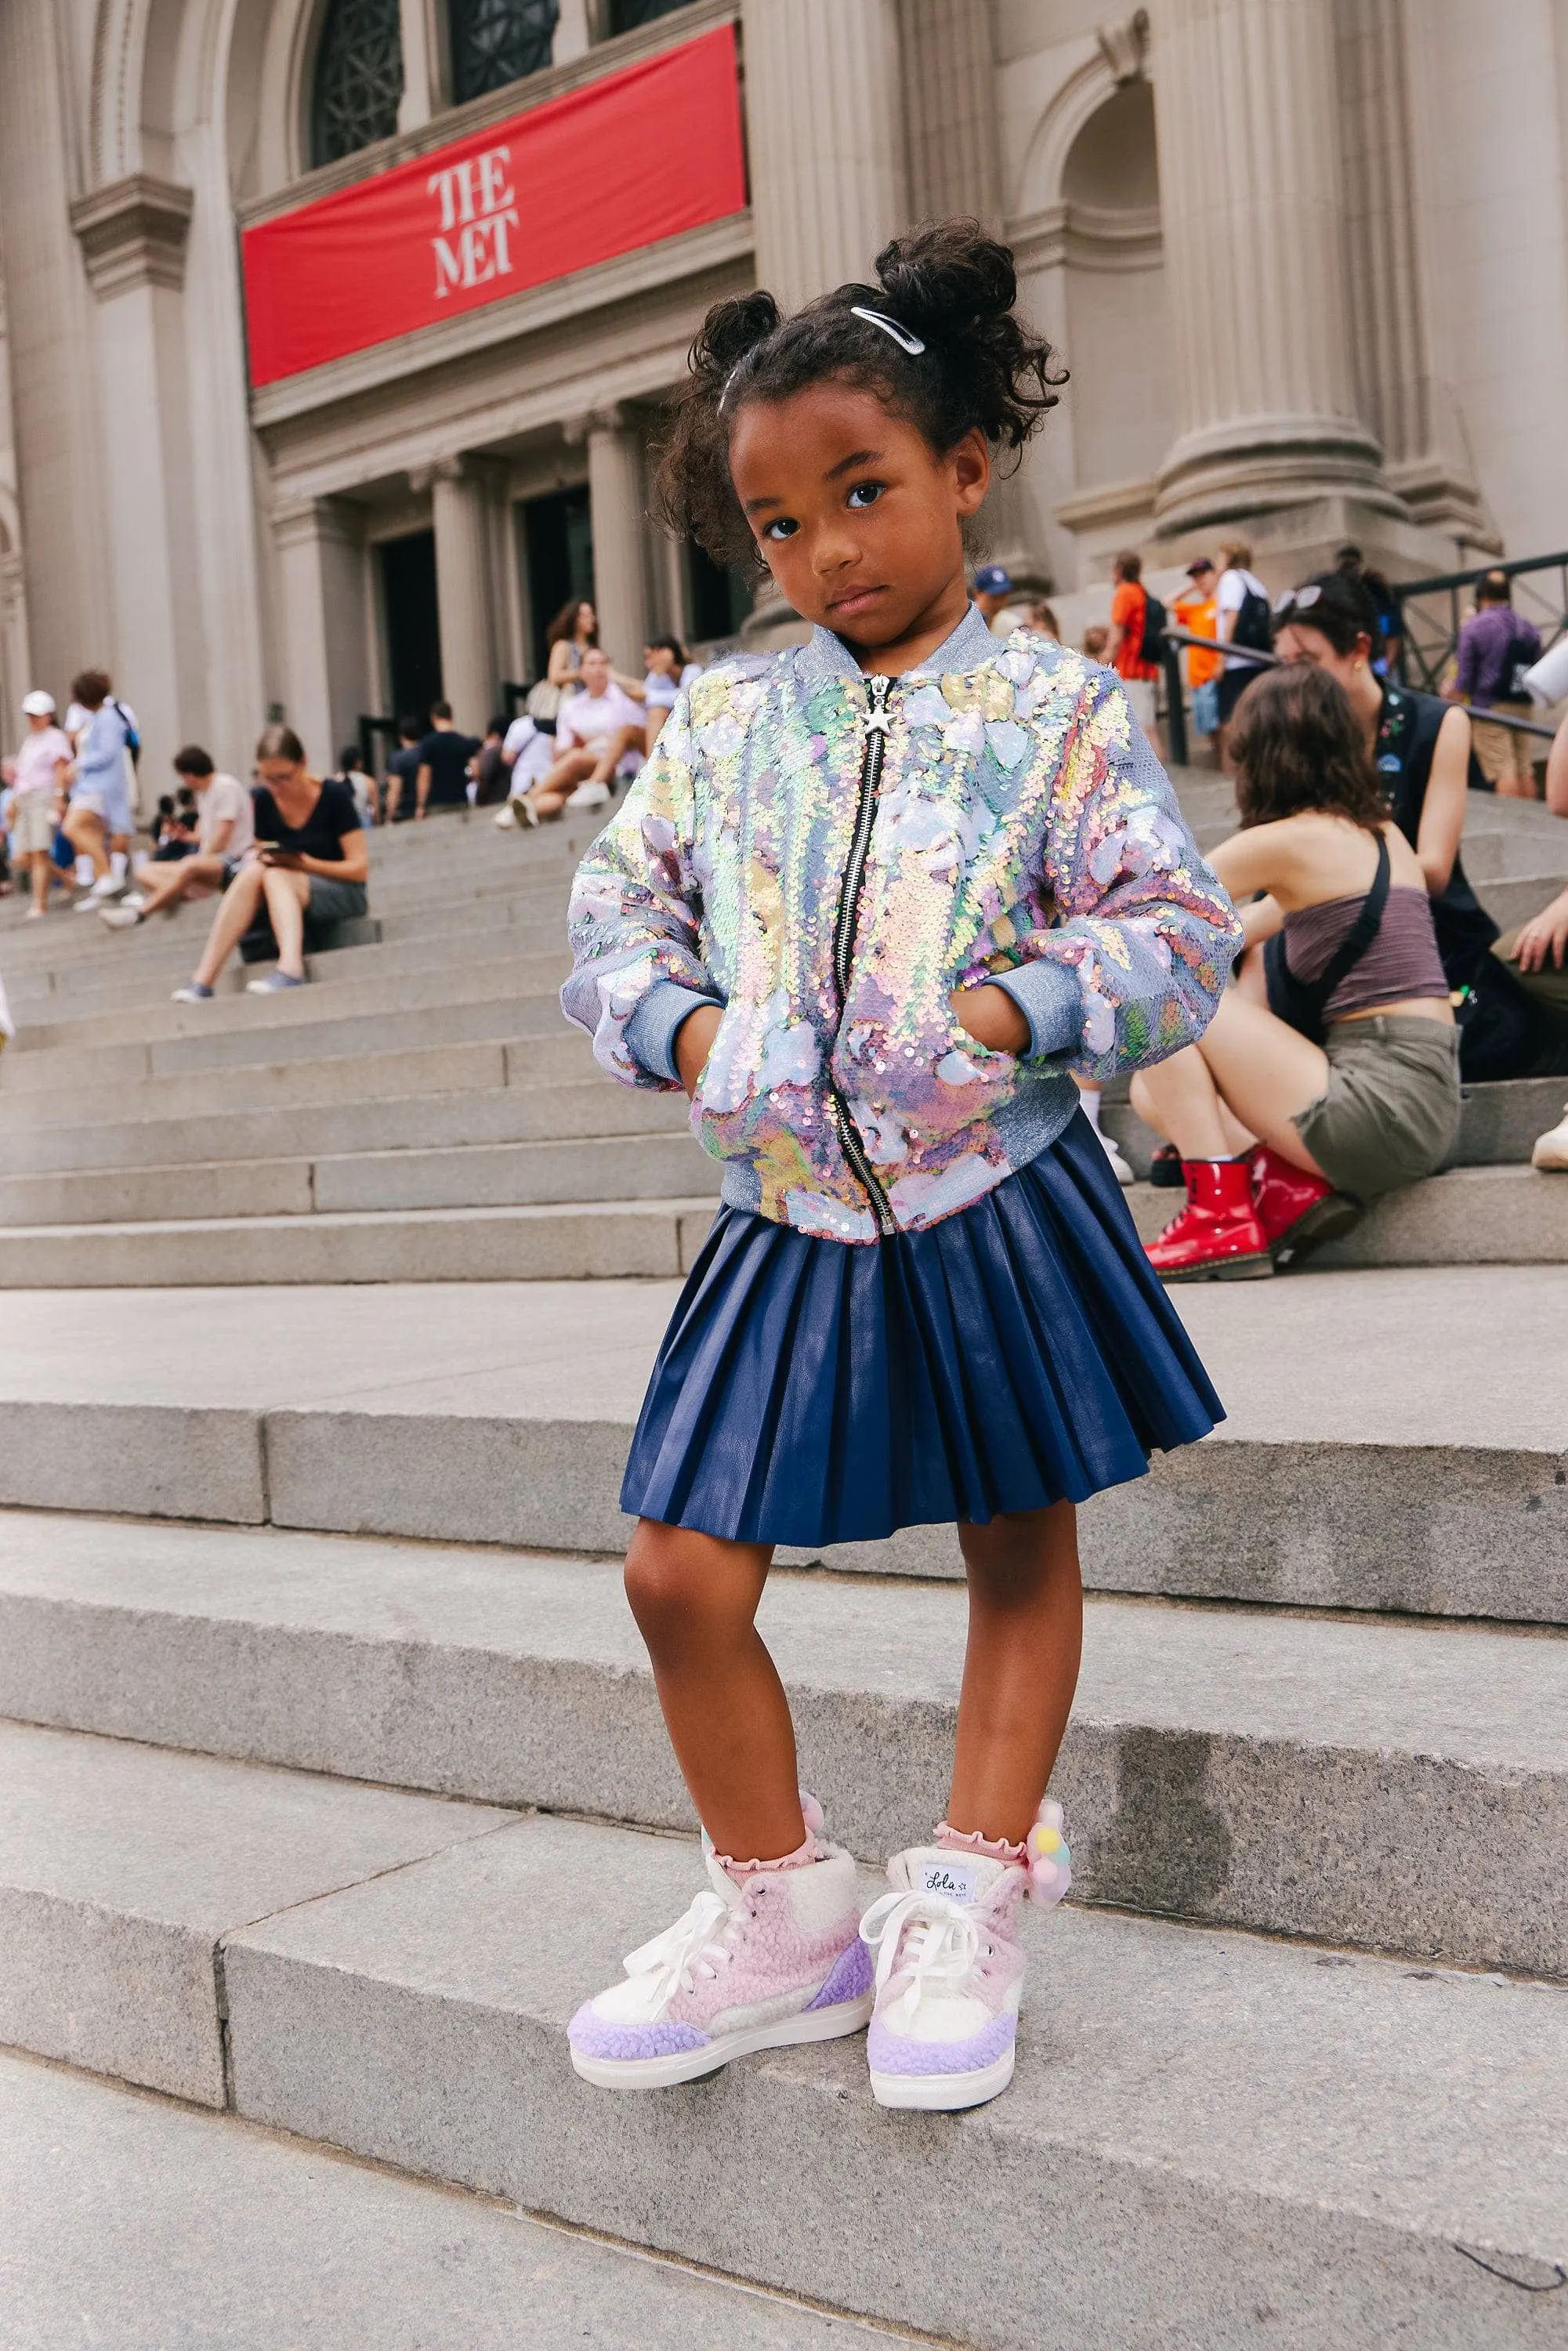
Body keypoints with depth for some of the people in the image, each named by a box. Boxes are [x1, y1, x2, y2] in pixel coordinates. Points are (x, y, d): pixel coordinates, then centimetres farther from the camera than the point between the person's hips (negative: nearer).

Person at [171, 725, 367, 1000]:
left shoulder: (334, 797, -11)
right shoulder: (263, 799, 1)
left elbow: (359, 868, -13)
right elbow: (258, 850, 12)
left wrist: (306, 863, -25)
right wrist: (256, 856, -12)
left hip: (341, 895, -4)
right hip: (284, 895, 4)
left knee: (275, 876, -32)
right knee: (252, 872, -28)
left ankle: (290, 968, -54)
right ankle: (202, 979, -37)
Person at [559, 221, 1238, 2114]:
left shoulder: (1054, 713, -3)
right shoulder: (722, 719, 7)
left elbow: (1178, 929, -7)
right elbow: (618, 907, 9)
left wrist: (1015, 1005, -21)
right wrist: (685, 1029, -10)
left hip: (994, 1200, -2)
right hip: (790, 1216, 3)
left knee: (1020, 1549, 10)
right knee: (681, 1575, 1)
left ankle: (969, 1902, 30)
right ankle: (781, 1914, 22)